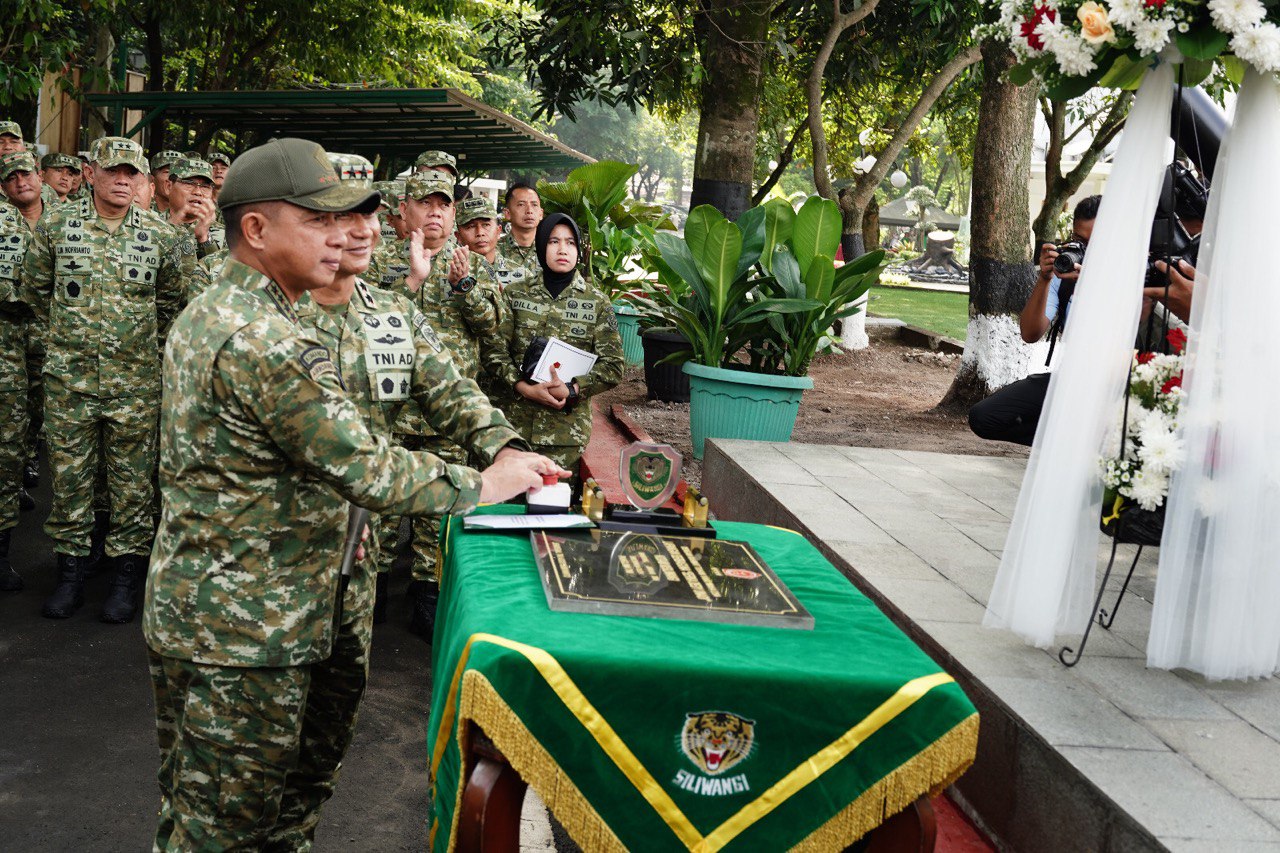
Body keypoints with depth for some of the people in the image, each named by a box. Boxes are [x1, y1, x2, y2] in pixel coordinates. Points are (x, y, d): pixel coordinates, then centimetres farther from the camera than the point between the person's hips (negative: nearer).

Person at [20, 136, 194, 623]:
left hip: (136, 380, 0)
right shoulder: (56, 227, 1)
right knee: (69, 475, 7)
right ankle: (70, 571, 19)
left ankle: (127, 575, 15)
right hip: (69, 377, 1)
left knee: (132, 481, 4)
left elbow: (174, 295, 14)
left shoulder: (162, 235, 0)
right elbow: (34, 289, 14)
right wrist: (67, 330, 15)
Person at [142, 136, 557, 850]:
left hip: (187, 608, 10)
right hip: (245, 632, -10)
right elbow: (365, 470, -23)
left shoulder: (205, 314, 9)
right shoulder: (271, 343, -25)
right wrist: (481, 485, -11)